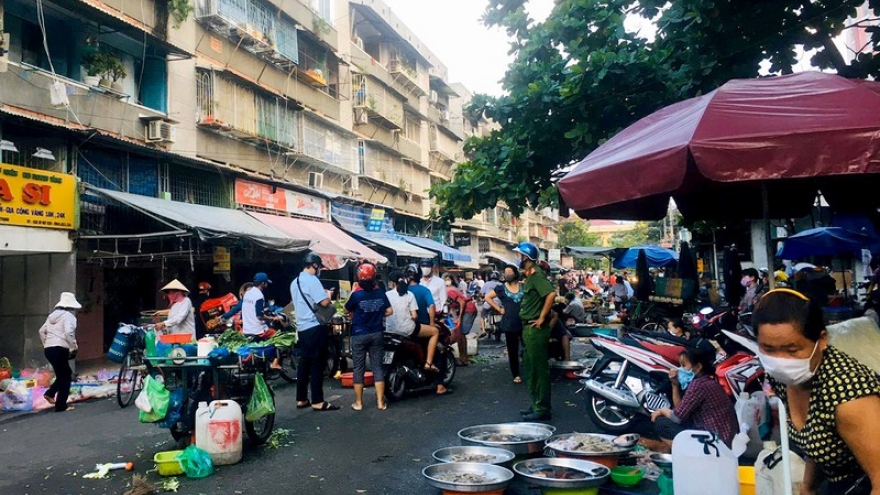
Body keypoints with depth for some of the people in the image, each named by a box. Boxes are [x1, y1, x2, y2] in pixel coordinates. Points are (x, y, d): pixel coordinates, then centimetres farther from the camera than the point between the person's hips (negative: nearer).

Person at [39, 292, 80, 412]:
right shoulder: (69, 316, -6)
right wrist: (74, 347, -10)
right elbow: (68, 333, -20)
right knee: (66, 377, 2)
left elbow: (42, 331, 21)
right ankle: (61, 406, 2)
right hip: (59, 349, -8)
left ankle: (50, 393, 12)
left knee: (65, 374, 23)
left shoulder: (52, 315, 20)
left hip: (48, 349, 8)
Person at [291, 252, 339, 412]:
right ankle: (317, 401, -2)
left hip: (302, 328, 9)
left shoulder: (295, 282, 15)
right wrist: (329, 295, 0)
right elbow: (324, 302, -21)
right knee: (317, 364, -5)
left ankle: (301, 399, 17)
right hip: (315, 328, -9)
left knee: (304, 364, 12)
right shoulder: (312, 280, -14)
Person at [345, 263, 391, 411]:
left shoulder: (356, 295, -14)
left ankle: (358, 403, 12)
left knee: (359, 368, 6)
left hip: (359, 335, -3)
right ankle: (380, 402, 9)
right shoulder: (381, 294, -4)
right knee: (378, 366, 8)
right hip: (377, 334, 3)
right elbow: (390, 311, 3)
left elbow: (346, 310, 2)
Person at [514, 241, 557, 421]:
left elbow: (551, 294, -29)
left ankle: (542, 409, 3)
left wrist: (542, 318, -25)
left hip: (536, 329, -11)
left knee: (539, 369, -4)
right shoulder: (529, 275, 15)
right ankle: (536, 404, 26)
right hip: (528, 328, 11)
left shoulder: (536, 274, -15)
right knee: (530, 368, 16)